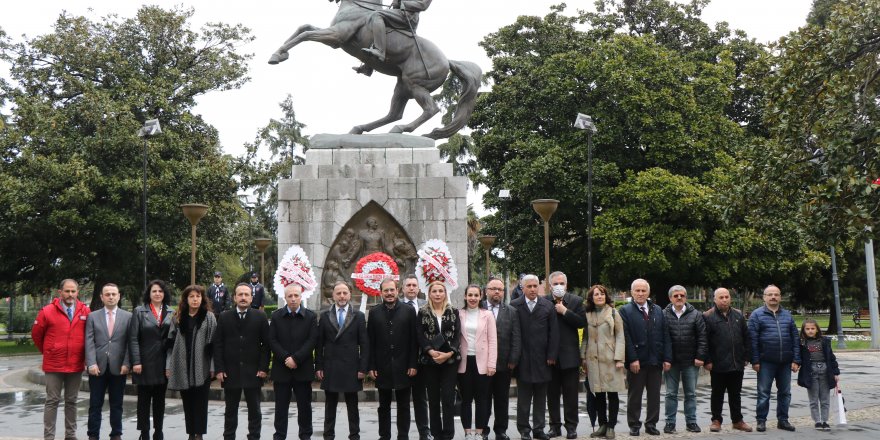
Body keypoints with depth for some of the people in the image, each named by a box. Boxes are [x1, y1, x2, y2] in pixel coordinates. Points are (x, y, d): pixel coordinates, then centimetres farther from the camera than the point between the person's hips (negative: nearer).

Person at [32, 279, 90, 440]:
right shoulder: (47, 311, -5)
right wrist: (48, 352, 13)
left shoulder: (85, 311, 0)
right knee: (52, 401, 1)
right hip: (54, 365, -2)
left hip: (76, 365, 2)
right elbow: (36, 335, 7)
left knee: (71, 401, 11)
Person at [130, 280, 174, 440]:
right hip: (145, 363, -2)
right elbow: (133, 339, -5)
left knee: (160, 399, 10)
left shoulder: (170, 313, 5)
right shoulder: (140, 311, -1)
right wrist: (136, 362, -12)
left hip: (163, 364, 2)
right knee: (144, 399, 4)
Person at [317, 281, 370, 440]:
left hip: (351, 369, -1)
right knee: (330, 405, 9)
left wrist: (363, 368, -6)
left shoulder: (359, 316, 2)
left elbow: (364, 344, 0)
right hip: (330, 369, 1)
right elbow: (319, 344, 4)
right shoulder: (325, 316, 5)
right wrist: (319, 367, -1)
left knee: (352, 405, 7)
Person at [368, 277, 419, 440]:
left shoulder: (408, 311, -1)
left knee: (403, 405, 6)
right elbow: (370, 342, 2)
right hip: (382, 367, 1)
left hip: (403, 367, -1)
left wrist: (413, 364, -6)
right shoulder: (374, 313, 3)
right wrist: (371, 366, -3)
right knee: (384, 405, 10)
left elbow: (414, 340, -2)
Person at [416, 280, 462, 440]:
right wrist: (431, 352, -18)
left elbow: (457, 335, -1)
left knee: (448, 398, -4)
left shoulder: (453, 312, 5)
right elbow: (420, 337, -3)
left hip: (450, 360, 0)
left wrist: (449, 353, -15)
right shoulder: (422, 313, 4)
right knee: (433, 399, 6)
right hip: (430, 361, 0)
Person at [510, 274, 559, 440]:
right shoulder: (514, 306, -1)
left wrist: (552, 355, -2)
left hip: (542, 358, 2)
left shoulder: (548, 306, 4)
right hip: (523, 359, -2)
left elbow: (554, 332, 3)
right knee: (523, 397, 4)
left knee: (541, 396, 8)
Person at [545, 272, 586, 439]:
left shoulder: (576, 301, 2)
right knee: (552, 394, 8)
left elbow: (582, 322, -9)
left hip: (569, 354, -1)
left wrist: (565, 311, -14)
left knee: (570, 394, 4)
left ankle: (571, 426, 12)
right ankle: (555, 426, 17)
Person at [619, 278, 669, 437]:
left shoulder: (657, 310, 10)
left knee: (654, 395, 9)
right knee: (634, 395, 5)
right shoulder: (625, 311, -3)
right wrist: (632, 359, -15)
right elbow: (626, 337, -9)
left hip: (655, 360, 4)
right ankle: (634, 425, 15)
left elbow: (664, 335, 8)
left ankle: (651, 424, 20)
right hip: (637, 361, -4)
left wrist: (666, 358, 1)